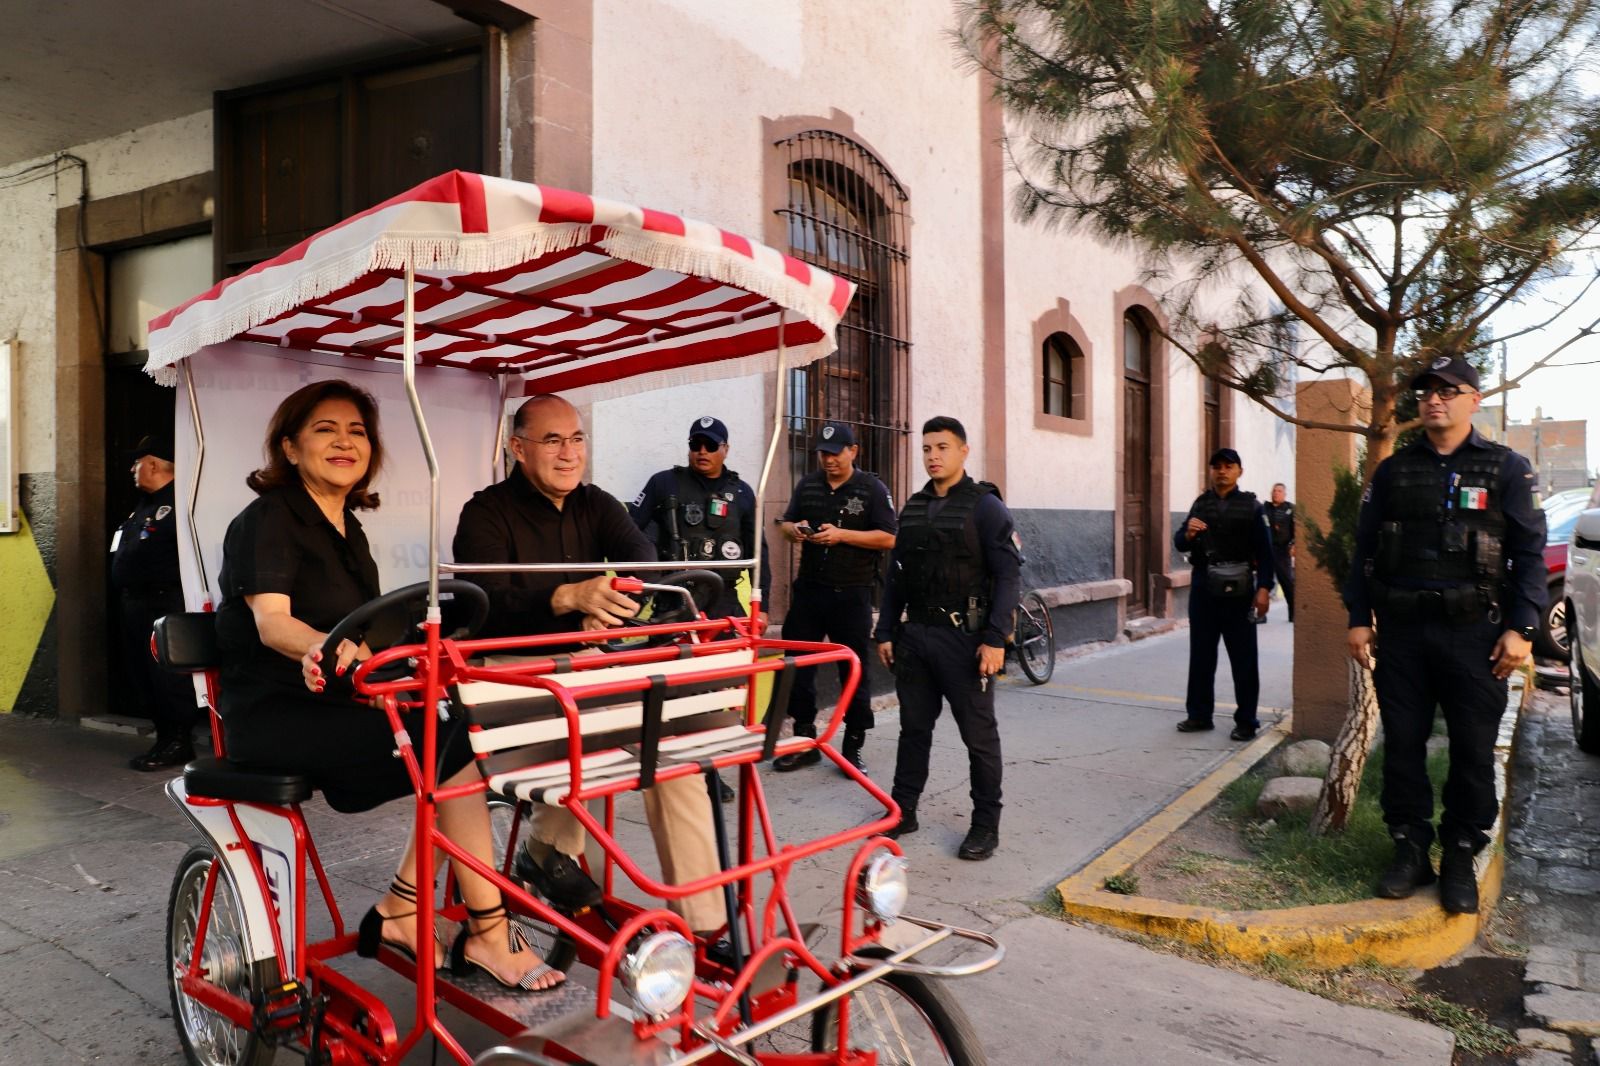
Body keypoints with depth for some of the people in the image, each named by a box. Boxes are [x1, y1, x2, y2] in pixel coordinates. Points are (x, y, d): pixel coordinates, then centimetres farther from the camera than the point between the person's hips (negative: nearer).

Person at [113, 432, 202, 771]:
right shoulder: (144, 504, 19)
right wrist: (125, 599, 19)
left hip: (164, 606, -11)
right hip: (135, 604, 11)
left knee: (166, 676, -5)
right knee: (140, 673, 14)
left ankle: (177, 743, 5)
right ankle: (165, 736, 24)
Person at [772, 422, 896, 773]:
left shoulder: (872, 489, -3)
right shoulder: (807, 485, 12)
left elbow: (888, 538, -8)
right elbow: (786, 522, 20)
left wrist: (842, 535, -19)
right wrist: (794, 529, -5)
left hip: (852, 594, -4)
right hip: (808, 589, 5)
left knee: (854, 671, 3)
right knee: (797, 665, 7)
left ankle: (853, 748, 14)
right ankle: (804, 741, 20)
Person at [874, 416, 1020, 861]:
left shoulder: (984, 506, -5)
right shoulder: (913, 508, 13)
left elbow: (1008, 575, -10)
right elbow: (896, 576, 16)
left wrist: (995, 639, -17)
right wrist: (885, 632, 10)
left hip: (964, 637, -5)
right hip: (914, 635, 6)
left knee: (979, 734, 4)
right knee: (914, 727, 14)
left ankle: (986, 824, 15)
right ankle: (903, 810, 25)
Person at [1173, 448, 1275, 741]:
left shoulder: (1250, 505, 0)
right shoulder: (1200, 503, 11)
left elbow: (1264, 550, -5)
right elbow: (1179, 543, 8)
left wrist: (1264, 588, -13)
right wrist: (1187, 534, -15)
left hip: (1238, 590, -4)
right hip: (1203, 588, 4)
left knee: (1243, 658, 2)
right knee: (1201, 654, 9)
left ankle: (1246, 720, 9)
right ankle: (1199, 714, 19)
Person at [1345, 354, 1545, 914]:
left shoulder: (1506, 469, 4)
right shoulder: (1393, 471, 10)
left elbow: (1530, 553, 1)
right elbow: (1364, 550, 11)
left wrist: (1521, 628, -8)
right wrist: (1359, 619, 4)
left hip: (1473, 633, -2)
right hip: (1401, 631, 2)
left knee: (1473, 751, 4)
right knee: (1402, 745, 6)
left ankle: (1461, 858, 18)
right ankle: (1411, 850, 19)